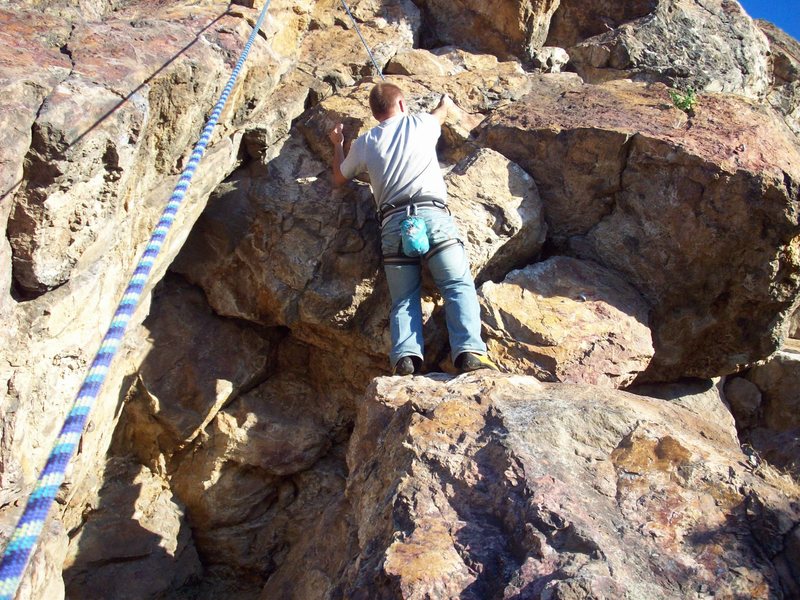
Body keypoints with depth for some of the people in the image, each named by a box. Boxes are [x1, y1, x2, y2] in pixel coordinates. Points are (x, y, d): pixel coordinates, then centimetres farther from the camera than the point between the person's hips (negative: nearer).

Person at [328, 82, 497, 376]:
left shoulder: (363, 143, 20)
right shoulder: (421, 123, 20)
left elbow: (339, 178, 38)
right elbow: (441, 112, 46)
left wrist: (338, 144, 55)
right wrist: (445, 103, 70)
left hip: (392, 223, 2)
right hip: (432, 214, -1)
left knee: (404, 299, 5)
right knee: (458, 285, -4)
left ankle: (406, 356, -19)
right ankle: (469, 350, -25)